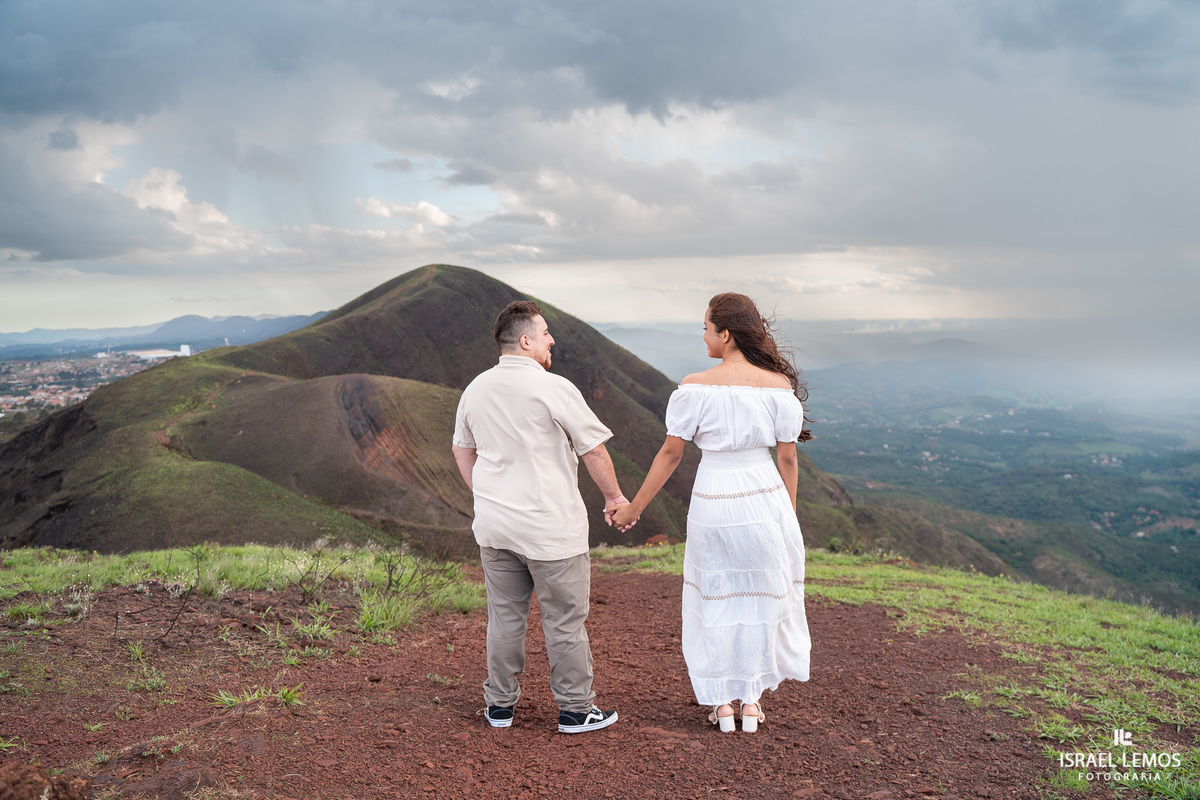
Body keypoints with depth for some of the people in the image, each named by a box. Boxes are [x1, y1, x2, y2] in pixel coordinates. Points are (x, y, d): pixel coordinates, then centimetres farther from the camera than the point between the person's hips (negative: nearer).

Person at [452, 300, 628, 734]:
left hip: (494, 525, 6)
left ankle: (499, 704, 26)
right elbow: (594, 451, -8)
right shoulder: (554, 389, -15)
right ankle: (575, 709, 17)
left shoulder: (475, 389, 6)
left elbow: (462, 449, 18)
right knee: (565, 620, 6)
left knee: (504, 616, 16)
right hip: (550, 527, -6)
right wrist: (615, 497, 6)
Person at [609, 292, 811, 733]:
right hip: (764, 497, 1)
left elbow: (670, 453, -8)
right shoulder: (779, 385, -6)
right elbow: (788, 458, -1)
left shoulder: (696, 387, -12)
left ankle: (723, 703, 22)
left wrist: (633, 508, 2)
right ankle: (751, 701, 26)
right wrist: (789, 517, 11)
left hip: (711, 502, -1)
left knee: (716, 599, 15)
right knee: (761, 596, 17)